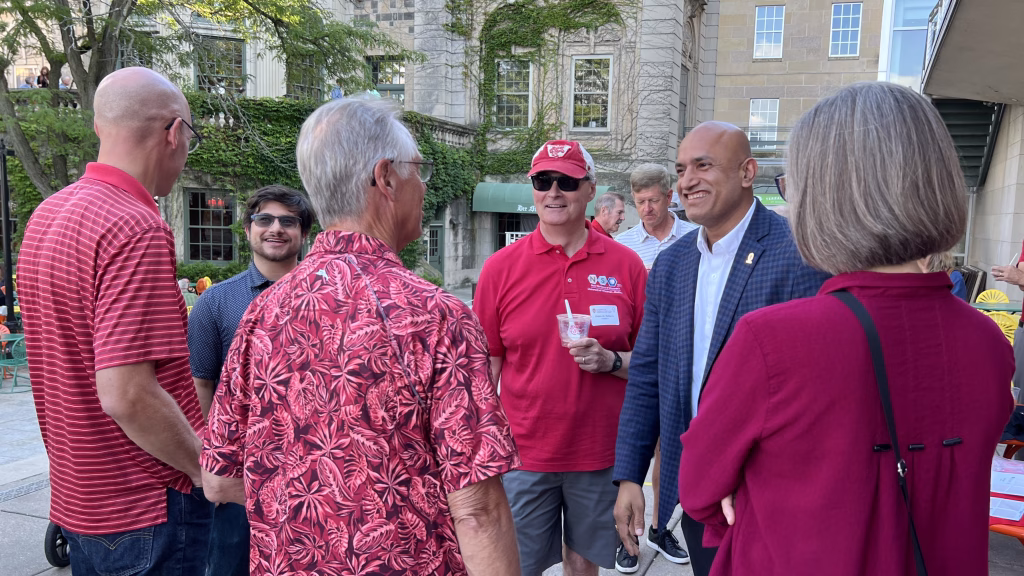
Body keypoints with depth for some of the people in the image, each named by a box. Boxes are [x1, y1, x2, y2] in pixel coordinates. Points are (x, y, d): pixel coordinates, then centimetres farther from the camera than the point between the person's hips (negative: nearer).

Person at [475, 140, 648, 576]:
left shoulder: (625, 265, -2)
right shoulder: (501, 267, -4)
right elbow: (486, 367, 0)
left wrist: (610, 361, -16)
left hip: (601, 452, 1)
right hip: (524, 454, -1)